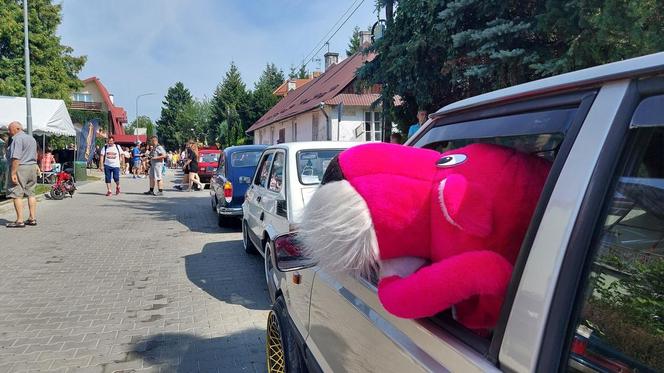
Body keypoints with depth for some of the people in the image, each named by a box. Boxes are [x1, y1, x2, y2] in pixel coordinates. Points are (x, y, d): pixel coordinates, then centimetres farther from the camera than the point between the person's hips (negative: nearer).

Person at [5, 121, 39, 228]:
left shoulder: (18, 139, -12)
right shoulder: (31, 138, 18)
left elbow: (16, 158, -20)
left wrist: (13, 173, -21)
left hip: (20, 167, -9)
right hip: (32, 167, 9)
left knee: (17, 195, -6)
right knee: (31, 193, 11)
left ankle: (20, 221, -8)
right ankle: (32, 218, 13)